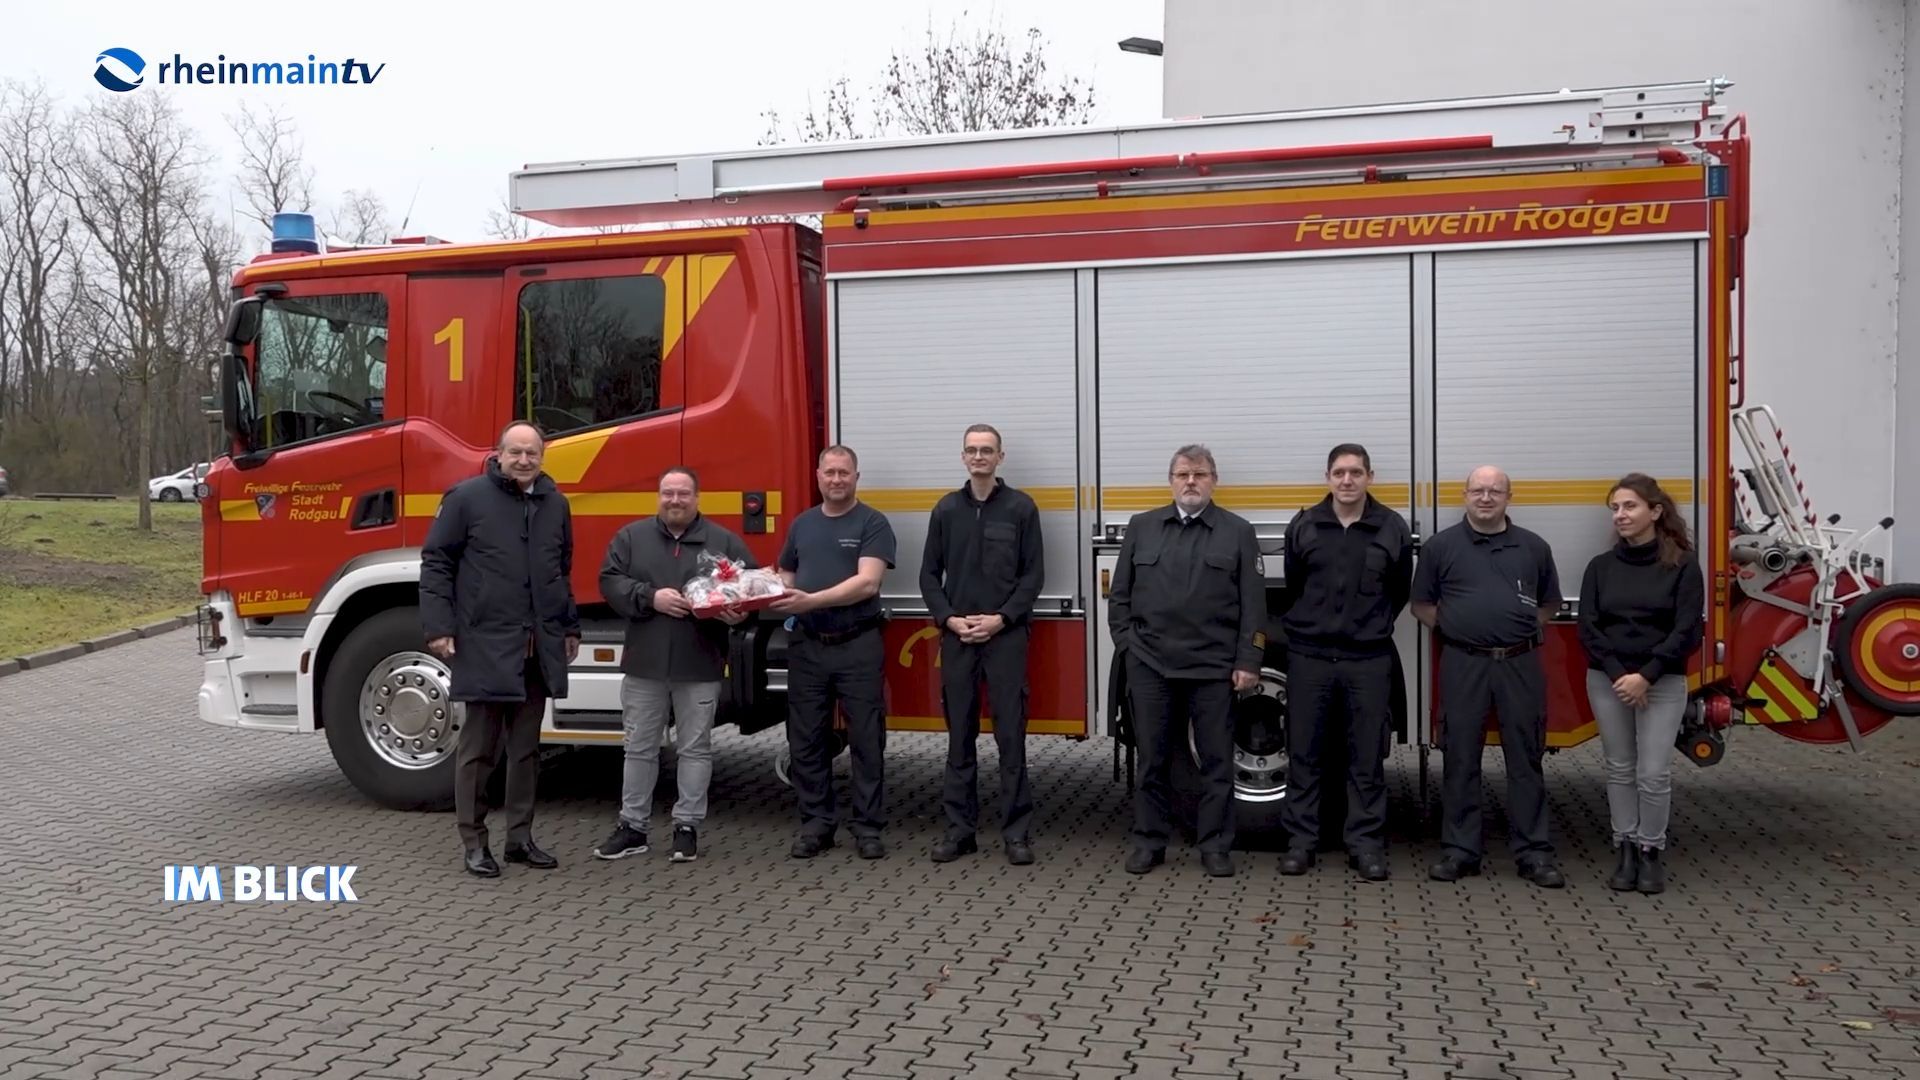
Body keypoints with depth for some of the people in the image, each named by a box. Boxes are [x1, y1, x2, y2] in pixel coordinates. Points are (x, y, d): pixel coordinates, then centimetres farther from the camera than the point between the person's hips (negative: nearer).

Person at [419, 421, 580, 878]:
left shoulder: (556, 503, 12)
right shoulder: (467, 496, -4)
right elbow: (436, 561, -3)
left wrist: (569, 626, 21)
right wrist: (438, 626, -10)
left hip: (539, 648, 5)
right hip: (485, 645, -5)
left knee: (526, 747, 11)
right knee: (479, 747, 2)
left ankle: (520, 836, 20)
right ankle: (474, 841, 12)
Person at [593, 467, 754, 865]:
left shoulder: (725, 542, 3)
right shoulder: (631, 536, 5)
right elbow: (610, 582, -2)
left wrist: (737, 613, -18)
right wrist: (651, 597, -16)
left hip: (700, 665, -1)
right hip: (644, 662, 1)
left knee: (695, 748, 6)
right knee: (639, 747, 10)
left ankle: (687, 826, 15)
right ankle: (632, 825, 19)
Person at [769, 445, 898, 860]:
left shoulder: (872, 523, -3)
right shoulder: (801, 524, 13)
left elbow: (867, 582, -15)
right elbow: (785, 576, 19)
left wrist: (812, 600, -24)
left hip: (859, 646, -4)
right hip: (807, 646, 5)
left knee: (866, 740, 1)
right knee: (806, 740, 7)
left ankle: (868, 826, 10)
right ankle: (816, 822, 18)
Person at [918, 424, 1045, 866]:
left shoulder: (1021, 507, 2)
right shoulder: (946, 509, 9)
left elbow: (1033, 574, -1)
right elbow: (929, 574, 9)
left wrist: (1000, 618, -11)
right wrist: (949, 619, -5)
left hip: (1005, 635, -3)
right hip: (956, 637, 3)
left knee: (1010, 734, -1)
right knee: (960, 735, 7)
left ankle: (1017, 831, 5)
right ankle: (960, 828, 14)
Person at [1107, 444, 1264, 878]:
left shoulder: (1238, 532, 3)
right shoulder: (1142, 527, 9)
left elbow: (1253, 604, 0)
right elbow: (1119, 593, 11)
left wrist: (1248, 661, -6)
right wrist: (1126, 642, 2)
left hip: (1214, 666, -1)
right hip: (1150, 664, 2)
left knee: (1216, 760, 5)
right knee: (1152, 758, 8)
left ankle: (1215, 845, 15)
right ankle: (1149, 842, 18)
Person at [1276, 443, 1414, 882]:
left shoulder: (1393, 528, 0)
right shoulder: (1303, 526, 2)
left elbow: (1400, 591, 11)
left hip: (1369, 659, 0)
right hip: (1309, 656, 1)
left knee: (1367, 757, 5)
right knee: (1303, 753, 5)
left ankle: (1366, 844, 13)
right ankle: (1300, 840, 14)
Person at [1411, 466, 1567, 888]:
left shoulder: (1534, 547, 8)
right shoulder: (1442, 546, 3)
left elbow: (1549, 603, 19)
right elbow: (1422, 605, 8)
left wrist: (1524, 630, 6)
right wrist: (1457, 627, -1)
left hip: (1520, 664, 1)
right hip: (1463, 664, -1)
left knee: (1525, 759, 5)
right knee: (1461, 759, 3)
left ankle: (1533, 853, 13)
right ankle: (1459, 850, 11)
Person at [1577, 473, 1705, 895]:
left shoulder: (1682, 565, -4)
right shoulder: (1600, 566, 4)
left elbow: (1688, 632, -9)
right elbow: (1588, 628, -1)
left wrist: (1646, 676, -16)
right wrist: (1617, 673, -13)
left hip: (1663, 683, -3)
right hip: (1607, 680, 3)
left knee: (1653, 773, -3)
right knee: (1620, 769, 8)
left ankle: (1651, 852, 13)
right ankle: (1626, 851, 18)